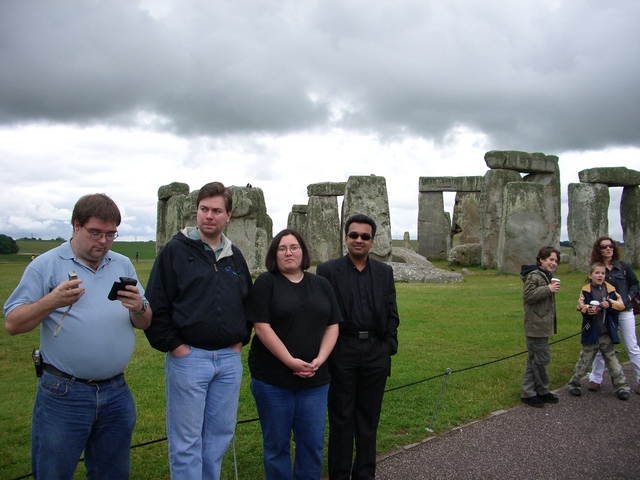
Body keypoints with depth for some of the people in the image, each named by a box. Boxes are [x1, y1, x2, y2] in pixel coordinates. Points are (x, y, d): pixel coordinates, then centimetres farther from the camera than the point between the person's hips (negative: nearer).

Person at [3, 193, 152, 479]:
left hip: (116, 392, 4)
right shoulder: (45, 265, -2)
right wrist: (52, 301, -23)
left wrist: (138, 308, -14)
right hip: (63, 394, -3)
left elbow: (144, 323, 9)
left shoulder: (124, 266, 9)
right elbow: (13, 324, -6)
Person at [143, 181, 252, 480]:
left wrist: (241, 339, 10)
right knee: (186, 441, 4)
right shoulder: (176, 250, -4)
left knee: (220, 434, 14)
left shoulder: (234, 256, 11)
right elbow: (155, 305, -7)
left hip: (229, 358, 5)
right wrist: (172, 345, -10)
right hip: (188, 357, -4)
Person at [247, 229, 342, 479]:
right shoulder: (265, 283, -4)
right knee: (276, 443, 9)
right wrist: (291, 361, -17)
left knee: (313, 443, 9)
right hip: (272, 380, -3)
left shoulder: (321, 285, 9)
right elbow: (262, 327, -12)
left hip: (314, 380, 4)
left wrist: (319, 360, -8)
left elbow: (332, 326, 7)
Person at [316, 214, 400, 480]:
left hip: (375, 353, 3)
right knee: (341, 417, 7)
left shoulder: (384, 272, 8)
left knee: (369, 417, 13)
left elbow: (391, 313, 11)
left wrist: (389, 345, 3)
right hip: (341, 352, -3)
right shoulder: (327, 270, -2)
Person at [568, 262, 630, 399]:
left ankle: (621, 386, 21)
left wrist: (610, 304, -20)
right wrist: (587, 309, -36)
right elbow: (580, 305, -15)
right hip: (591, 333, -2)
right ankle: (574, 384, 20)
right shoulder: (586, 290, -6)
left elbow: (621, 304, -2)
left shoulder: (610, 289, 0)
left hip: (607, 333, 2)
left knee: (612, 360, 11)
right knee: (585, 359, 8)